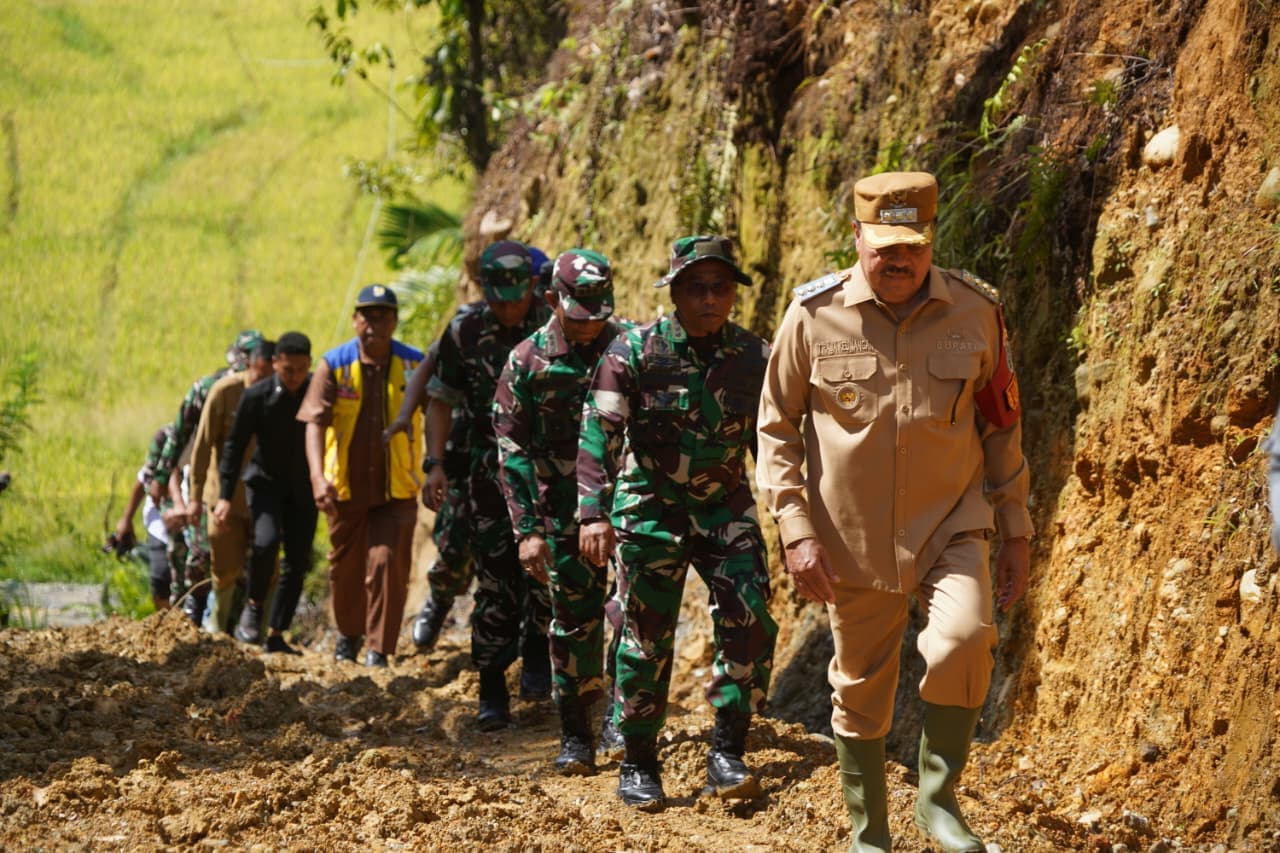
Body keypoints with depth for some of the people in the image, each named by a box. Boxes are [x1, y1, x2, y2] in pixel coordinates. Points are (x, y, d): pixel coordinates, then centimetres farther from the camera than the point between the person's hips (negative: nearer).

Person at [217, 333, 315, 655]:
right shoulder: (257, 396, -15)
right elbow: (235, 446, -9)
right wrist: (225, 497, -12)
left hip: (303, 487, 3)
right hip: (265, 481, -3)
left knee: (298, 562, 0)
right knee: (266, 542, -26)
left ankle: (276, 635, 9)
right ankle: (254, 607, -3)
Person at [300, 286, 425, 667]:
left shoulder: (414, 364, -3)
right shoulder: (334, 364, -4)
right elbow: (315, 422, -10)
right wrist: (318, 477, -24)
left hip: (396, 490, -1)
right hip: (345, 487, 1)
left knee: (387, 563, -11)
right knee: (345, 566, 13)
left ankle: (379, 649, -2)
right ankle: (348, 633, 37)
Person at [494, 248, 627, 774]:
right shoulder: (527, 362, -3)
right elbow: (513, 450, -3)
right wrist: (528, 530, -9)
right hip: (565, 509, 0)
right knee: (575, 618, 3)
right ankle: (575, 735, 12)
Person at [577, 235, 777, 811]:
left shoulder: (754, 358, 1)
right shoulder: (634, 352, -9)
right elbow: (598, 434, -11)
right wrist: (593, 512, -19)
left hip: (726, 508, 3)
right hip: (651, 509, -3)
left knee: (750, 623, -12)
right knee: (647, 637, 1)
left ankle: (727, 753, -3)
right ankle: (638, 765, 13)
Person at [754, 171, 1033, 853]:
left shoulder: (975, 312, -2)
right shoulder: (814, 315, -6)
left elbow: (1001, 427, 8)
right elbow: (777, 429, 2)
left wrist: (1016, 534, 8)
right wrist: (796, 531, -6)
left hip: (950, 527, 0)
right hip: (853, 540, 0)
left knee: (963, 640, -26)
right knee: (860, 691, 9)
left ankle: (939, 797, -6)